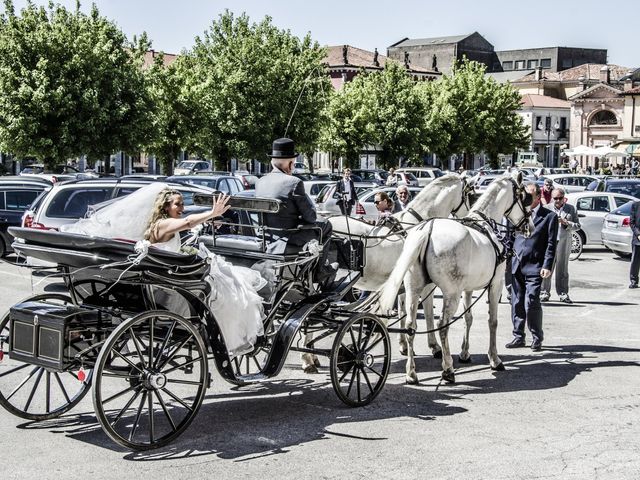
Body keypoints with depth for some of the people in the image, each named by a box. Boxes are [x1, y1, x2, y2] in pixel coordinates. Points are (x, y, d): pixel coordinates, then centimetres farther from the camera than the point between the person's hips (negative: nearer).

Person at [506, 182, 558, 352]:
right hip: (516, 265, 5)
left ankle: (537, 338, 6)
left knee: (531, 303, -9)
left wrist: (547, 266, -12)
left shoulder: (549, 216, 0)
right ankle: (518, 336, 18)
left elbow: (551, 244, -4)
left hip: (534, 267, -5)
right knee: (517, 304, 8)